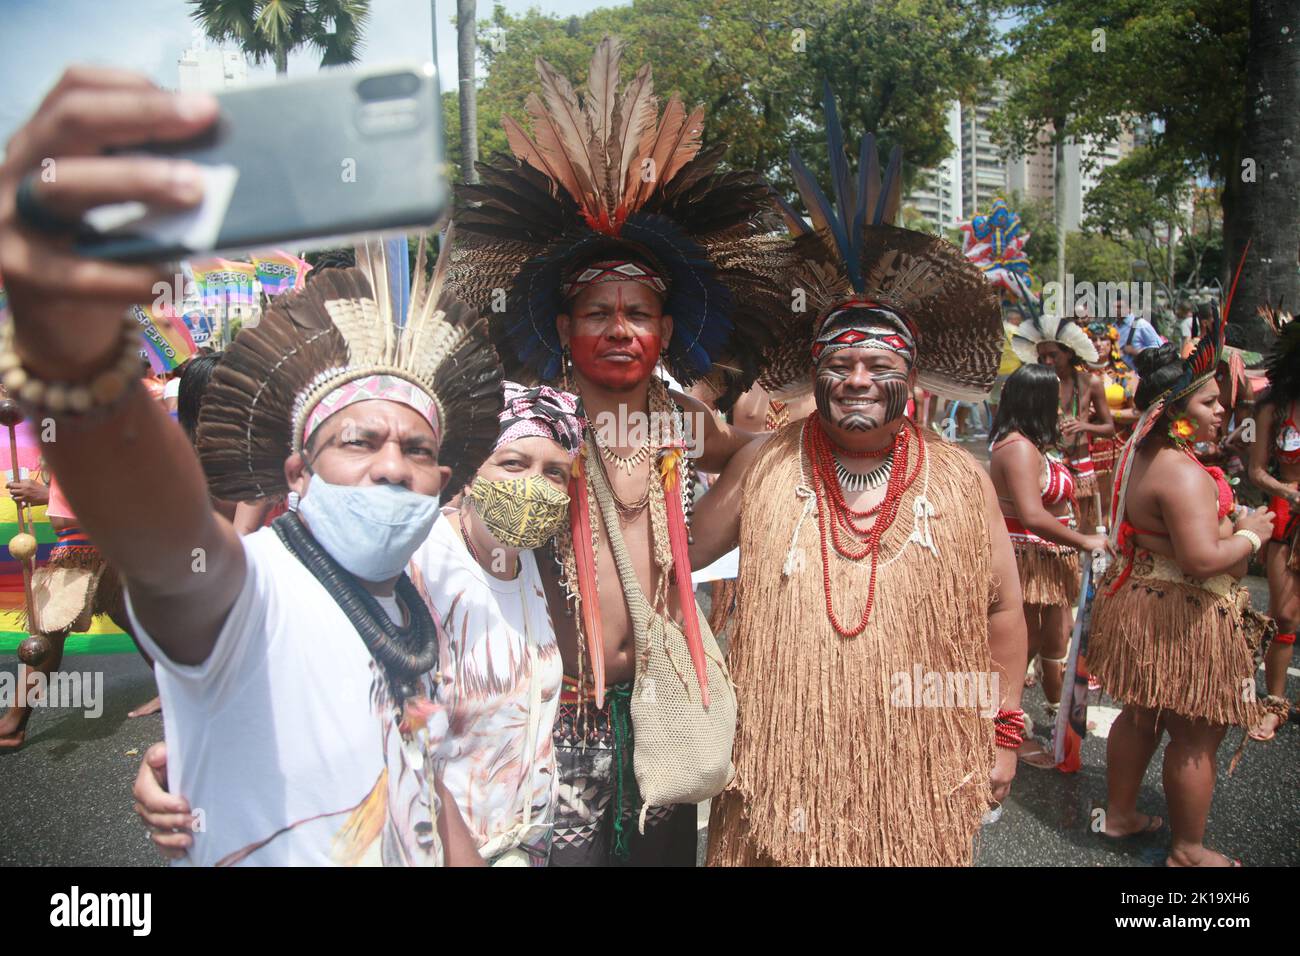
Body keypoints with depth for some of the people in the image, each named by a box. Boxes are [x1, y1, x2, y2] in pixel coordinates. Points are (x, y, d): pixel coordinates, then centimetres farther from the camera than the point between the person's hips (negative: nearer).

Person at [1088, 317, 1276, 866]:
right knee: (1197, 737, 5)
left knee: (1140, 716, 22)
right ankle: (1188, 851, 20)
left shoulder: (1144, 455, 7)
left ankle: (1119, 815, 37)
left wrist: (1229, 526, 15)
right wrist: (1251, 535, -14)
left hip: (1140, 601, 10)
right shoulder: (1184, 474, -25)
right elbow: (1202, 559, -31)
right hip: (1182, 620, -10)